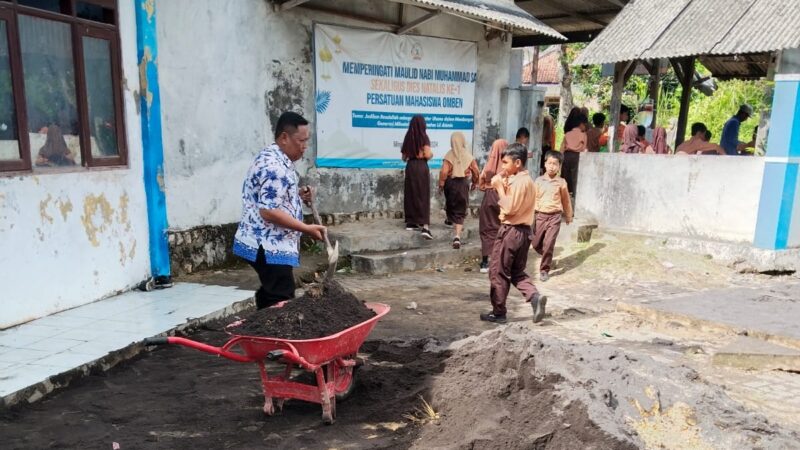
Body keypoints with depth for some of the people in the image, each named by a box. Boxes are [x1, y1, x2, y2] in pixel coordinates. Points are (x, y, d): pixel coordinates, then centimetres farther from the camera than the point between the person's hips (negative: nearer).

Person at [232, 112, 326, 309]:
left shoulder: (273, 158, 13)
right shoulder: (275, 167, -21)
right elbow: (268, 211, -26)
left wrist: (297, 195, 8)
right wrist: (307, 229, -21)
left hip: (268, 244, 11)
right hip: (269, 246, -11)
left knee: (270, 295, 17)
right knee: (282, 301, -7)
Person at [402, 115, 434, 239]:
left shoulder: (408, 138, 8)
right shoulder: (424, 137, -7)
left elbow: (404, 157, 10)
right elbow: (427, 154, -15)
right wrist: (432, 154, 6)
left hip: (410, 167, 5)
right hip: (421, 167, -5)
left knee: (410, 195, 12)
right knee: (423, 196, -5)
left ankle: (410, 223, 18)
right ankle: (425, 226, -13)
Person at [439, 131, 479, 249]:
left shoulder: (450, 155, -11)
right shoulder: (468, 155, -4)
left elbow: (444, 172, -17)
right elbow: (475, 170, -1)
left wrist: (441, 184, -4)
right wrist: (475, 182, 15)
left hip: (450, 182, 0)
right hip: (463, 183, 0)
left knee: (450, 202, 30)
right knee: (460, 211, 1)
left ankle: (450, 219, 55)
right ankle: (457, 235, -12)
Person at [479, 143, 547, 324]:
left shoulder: (519, 182, -18)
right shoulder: (526, 180, 13)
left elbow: (509, 208, -21)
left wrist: (499, 187, -13)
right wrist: (504, 184, 1)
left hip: (511, 231, -10)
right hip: (523, 231, 10)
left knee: (498, 272, 2)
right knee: (517, 272, 18)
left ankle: (498, 312, 10)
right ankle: (535, 297, -2)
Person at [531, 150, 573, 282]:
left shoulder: (561, 182, -1)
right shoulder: (539, 180, 1)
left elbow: (566, 200, 10)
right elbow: (533, 198, 4)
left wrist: (569, 216, 19)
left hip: (554, 217, -2)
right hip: (540, 216, 2)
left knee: (548, 245, -6)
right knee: (536, 244, 8)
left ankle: (544, 270, 8)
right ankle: (548, 258, 36)